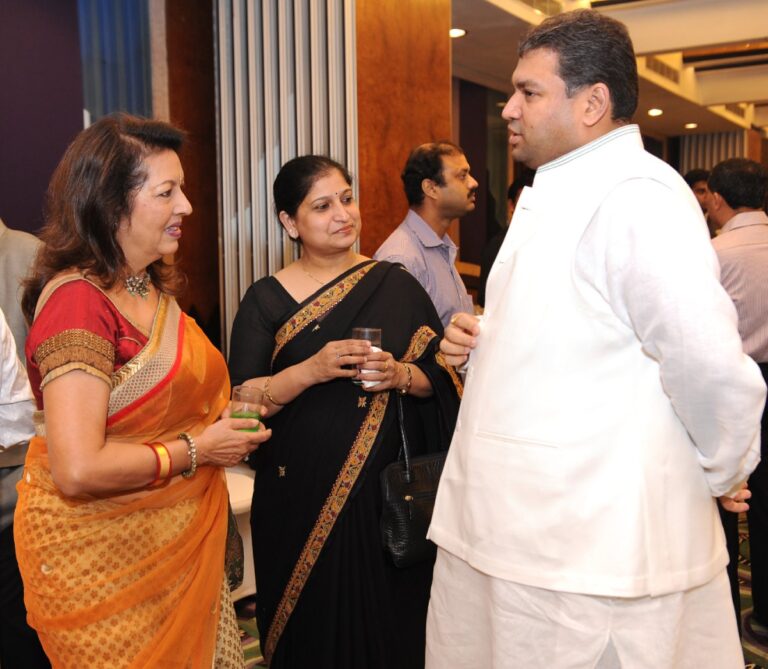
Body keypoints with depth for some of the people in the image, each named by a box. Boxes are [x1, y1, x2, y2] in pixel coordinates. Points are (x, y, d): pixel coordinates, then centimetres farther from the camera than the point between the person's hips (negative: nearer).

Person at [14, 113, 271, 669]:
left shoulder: (152, 288, 7)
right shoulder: (77, 300, -21)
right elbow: (78, 471, -28)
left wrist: (223, 411, 4)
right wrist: (196, 450, -17)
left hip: (177, 542, 8)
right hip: (105, 556, -8)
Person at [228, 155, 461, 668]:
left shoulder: (396, 285, 4)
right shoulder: (267, 300, 0)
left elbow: (442, 375, 6)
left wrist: (401, 375, -14)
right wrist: (312, 370, -20)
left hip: (386, 490, 1)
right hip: (300, 498, -1)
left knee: (390, 625, 9)